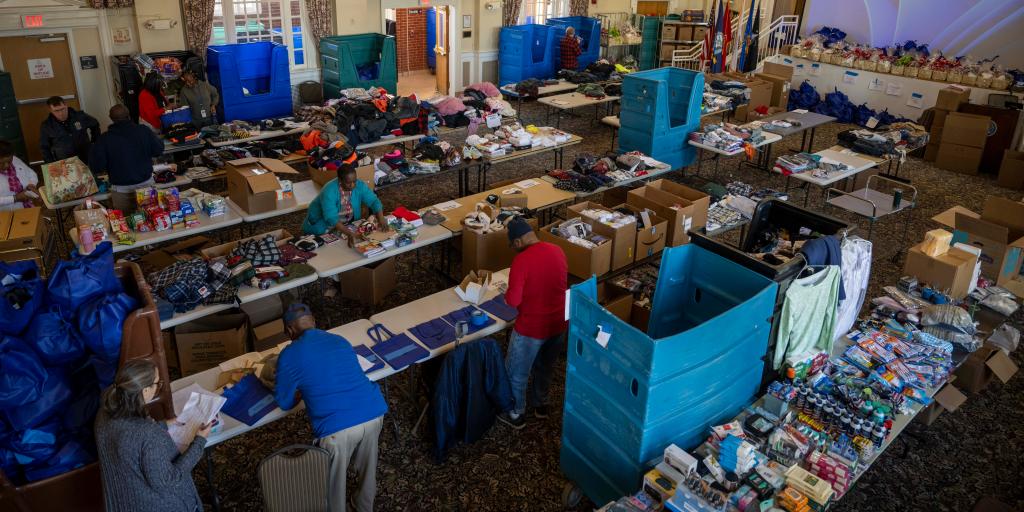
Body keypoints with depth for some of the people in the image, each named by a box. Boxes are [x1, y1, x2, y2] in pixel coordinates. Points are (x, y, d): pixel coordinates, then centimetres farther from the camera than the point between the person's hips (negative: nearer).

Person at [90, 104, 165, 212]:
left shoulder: (105, 139, -13)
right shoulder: (144, 131, -10)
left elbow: (96, 166, -11)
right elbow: (159, 150, 1)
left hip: (121, 189, -2)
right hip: (146, 183, 2)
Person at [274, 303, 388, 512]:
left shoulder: (289, 355, 3)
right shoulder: (340, 340, 19)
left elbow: (284, 402, 15)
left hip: (338, 427, -6)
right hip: (374, 413, 6)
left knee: (333, 483, 22)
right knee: (367, 468, 32)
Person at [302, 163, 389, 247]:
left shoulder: (360, 185, -19)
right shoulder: (329, 191, -33)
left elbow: (374, 201, -15)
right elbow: (331, 218, -41)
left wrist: (381, 219, -34)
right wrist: (348, 233, -54)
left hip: (347, 224, 4)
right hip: (323, 224, -3)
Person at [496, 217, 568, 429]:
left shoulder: (521, 260, -23)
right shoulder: (557, 250, -2)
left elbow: (513, 301, -22)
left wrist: (506, 293, 0)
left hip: (531, 328, -6)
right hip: (558, 323, 7)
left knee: (516, 373, 16)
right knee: (545, 367, 29)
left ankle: (516, 414, 32)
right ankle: (541, 404, 46)